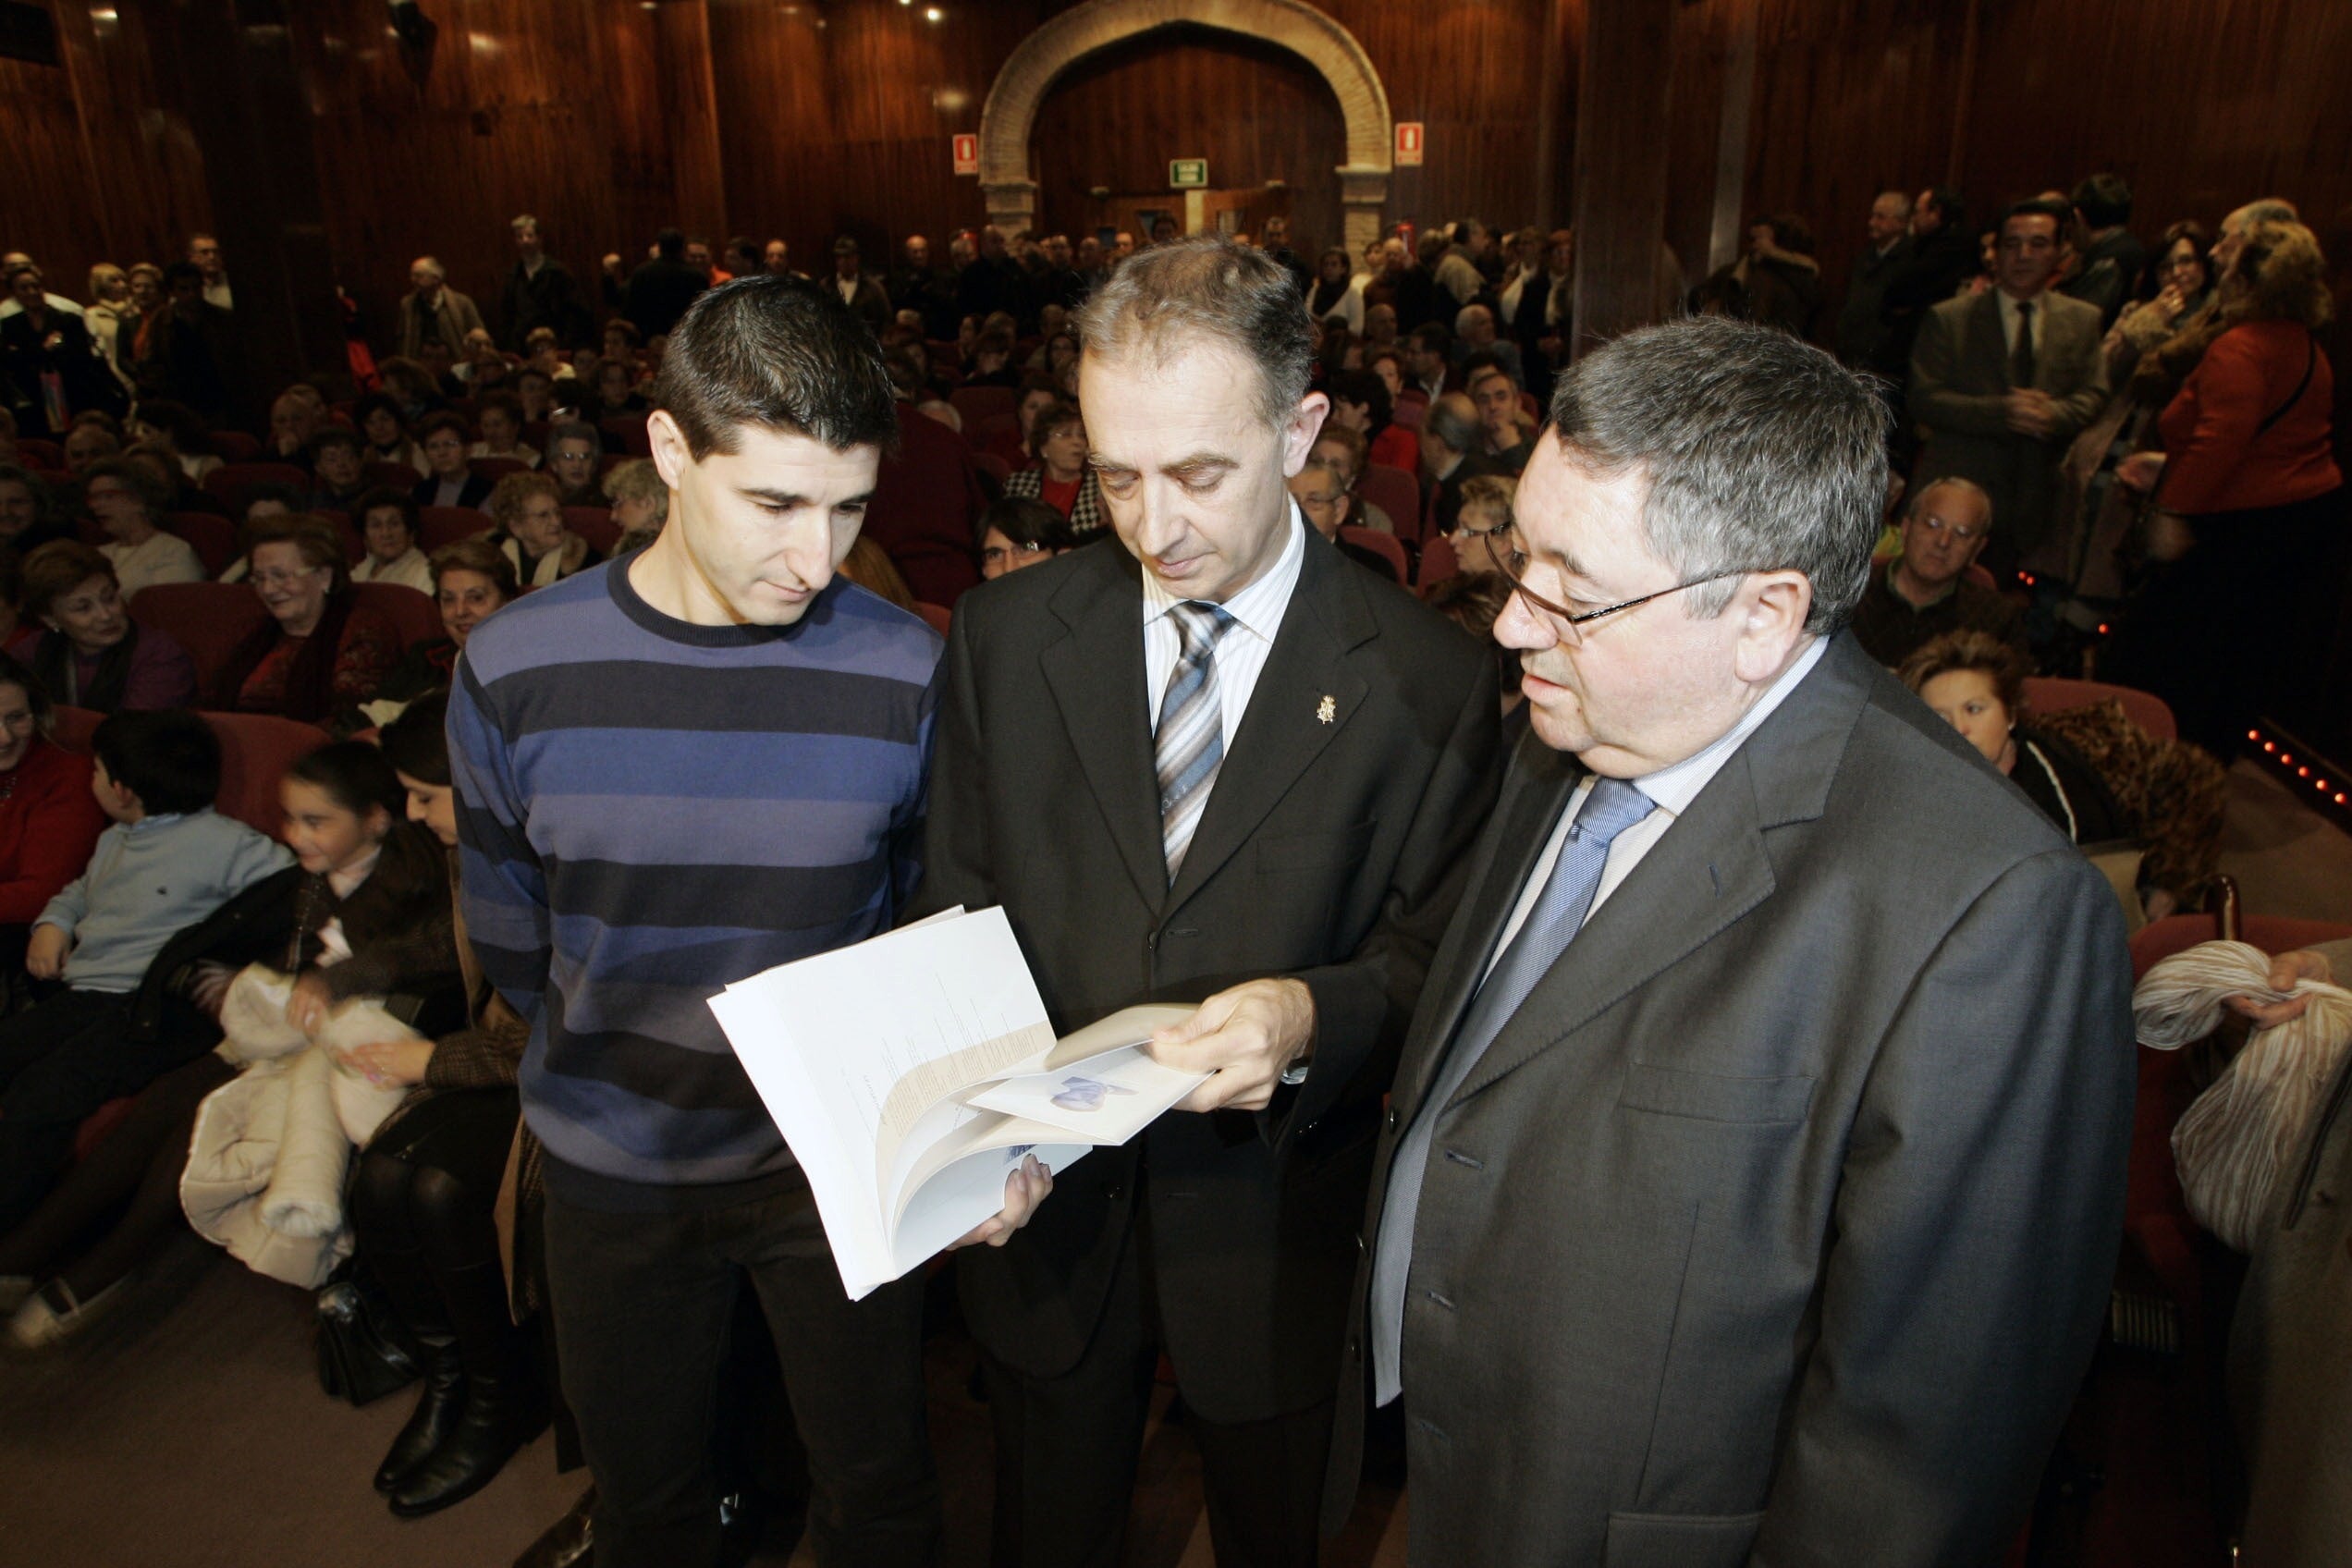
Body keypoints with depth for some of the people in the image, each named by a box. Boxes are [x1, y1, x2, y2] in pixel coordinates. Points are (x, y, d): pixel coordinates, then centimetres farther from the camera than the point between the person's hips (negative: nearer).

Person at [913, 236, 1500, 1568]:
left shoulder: (1427, 681, -13)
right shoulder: (1006, 633, -5)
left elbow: (1435, 957, -7)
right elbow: (956, 905, 0)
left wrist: (1312, 1018, -27)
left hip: (1272, 1220, -1)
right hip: (1045, 1208, 2)